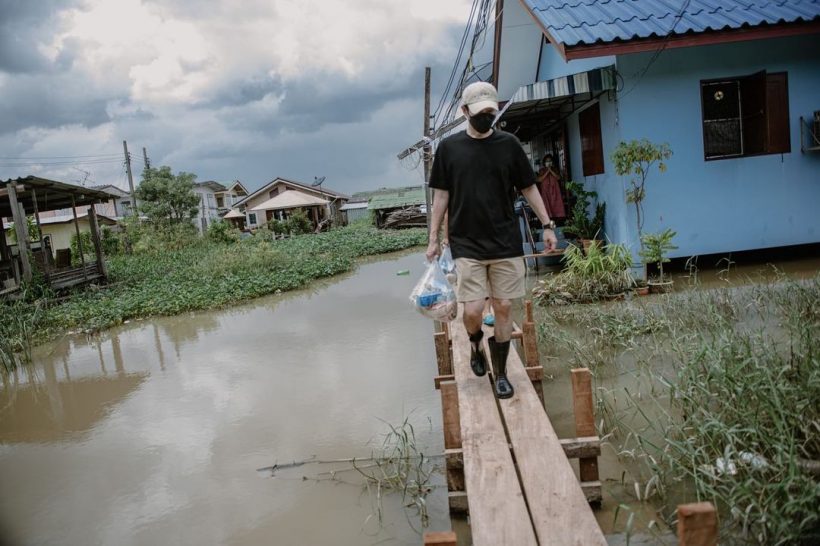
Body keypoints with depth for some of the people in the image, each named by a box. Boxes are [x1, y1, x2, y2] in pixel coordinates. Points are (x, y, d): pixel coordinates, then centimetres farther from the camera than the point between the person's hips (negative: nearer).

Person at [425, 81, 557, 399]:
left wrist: (547, 225, 5)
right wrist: (433, 238, 3)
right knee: (473, 310, -8)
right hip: (466, 245, -1)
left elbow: (528, 188, 10)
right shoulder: (449, 147, 2)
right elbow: (441, 195, 6)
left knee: (503, 308, 3)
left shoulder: (509, 144, 4)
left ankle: (500, 373, 20)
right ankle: (476, 346, 27)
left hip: (506, 243, 1)